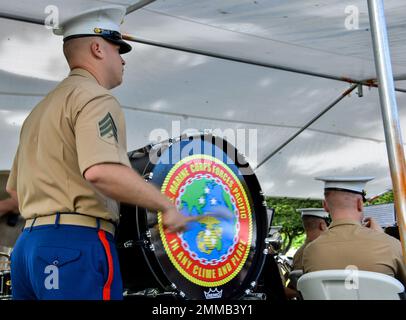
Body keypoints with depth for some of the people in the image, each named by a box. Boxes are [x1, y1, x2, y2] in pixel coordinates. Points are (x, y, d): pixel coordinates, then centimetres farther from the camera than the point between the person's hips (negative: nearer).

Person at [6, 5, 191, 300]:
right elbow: (101, 172, -25)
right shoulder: (95, 98, -7)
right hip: (76, 245, -9)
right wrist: (166, 205, -17)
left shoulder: (40, 109, 22)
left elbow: (14, 187, 26)